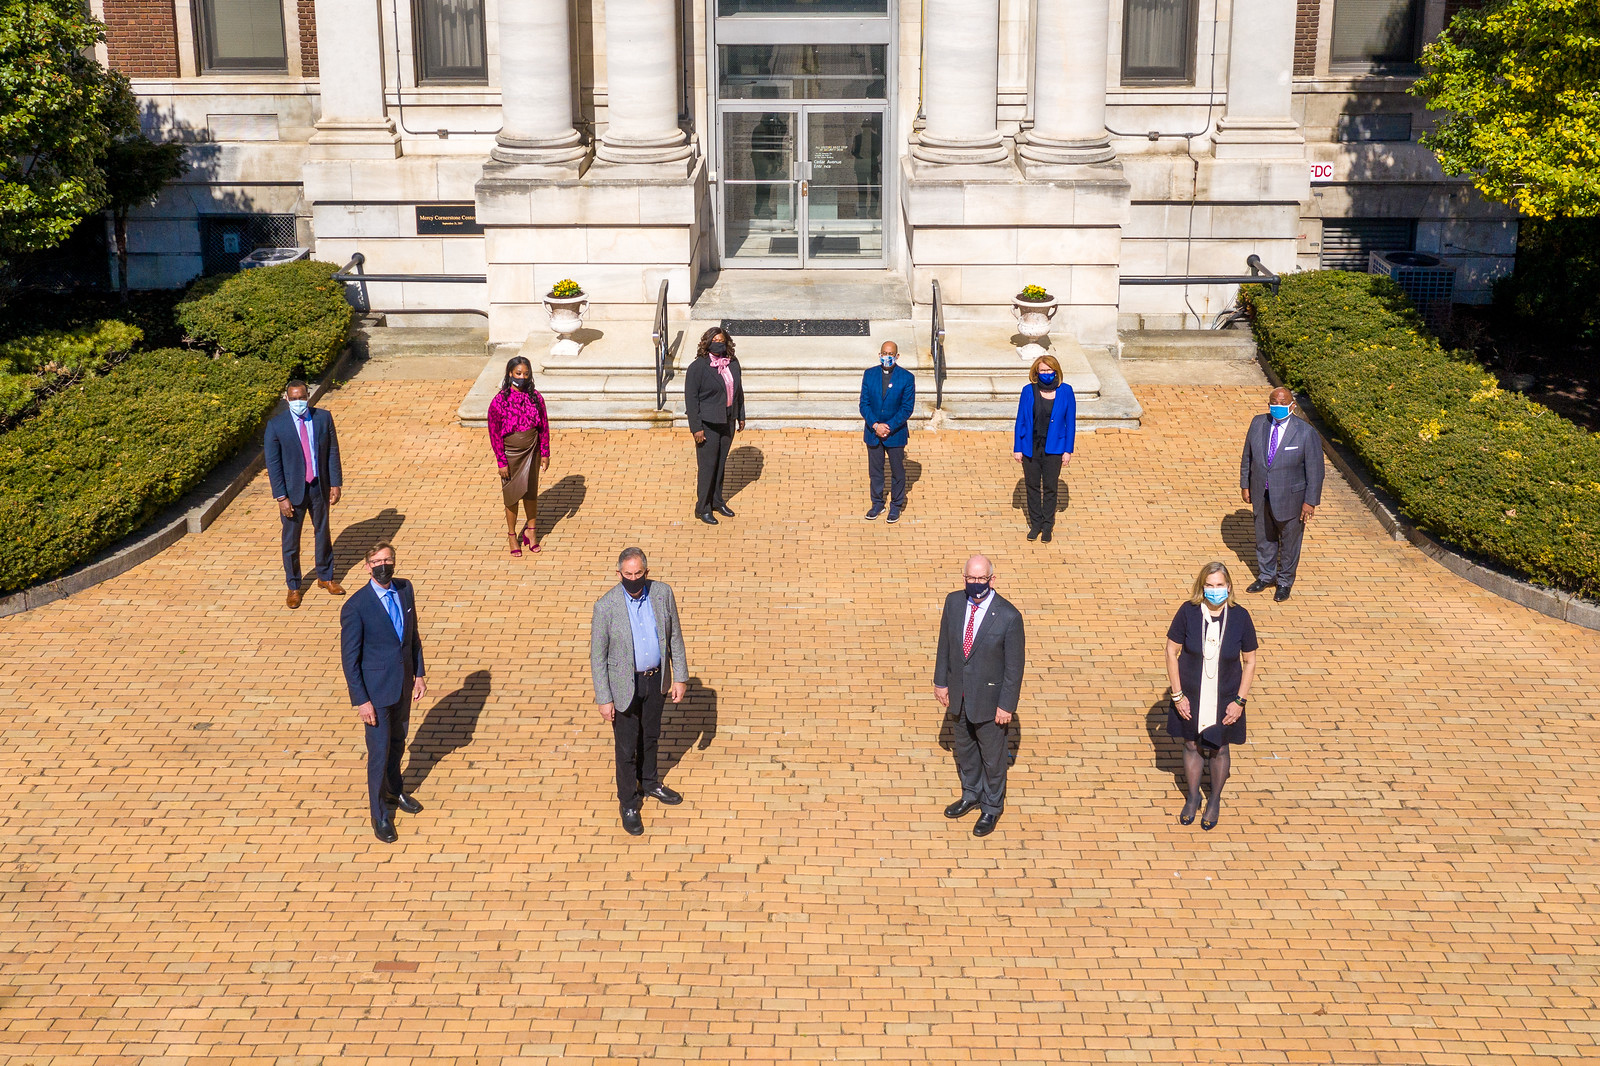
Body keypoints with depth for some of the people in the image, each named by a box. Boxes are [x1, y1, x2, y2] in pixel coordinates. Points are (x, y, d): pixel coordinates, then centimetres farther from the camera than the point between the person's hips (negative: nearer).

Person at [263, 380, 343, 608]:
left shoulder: (323, 418, -6)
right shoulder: (276, 426, -13)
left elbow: (333, 452, 0)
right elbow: (273, 464, -11)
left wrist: (336, 483, -4)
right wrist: (281, 497, -14)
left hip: (320, 487, 2)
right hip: (293, 491, -2)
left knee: (322, 532, 19)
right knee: (291, 540, 9)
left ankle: (325, 577, 38)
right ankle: (294, 587, 24)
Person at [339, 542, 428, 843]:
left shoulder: (406, 589, -4)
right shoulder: (355, 607, -21)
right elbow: (350, 658, -16)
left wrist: (418, 673, 9)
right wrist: (361, 700, -17)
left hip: (404, 683, 6)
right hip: (376, 689, -6)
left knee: (398, 742, 24)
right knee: (379, 751, 4)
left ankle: (394, 791, 47)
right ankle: (379, 815, 21)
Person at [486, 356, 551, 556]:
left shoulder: (535, 398, -5)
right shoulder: (499, 401, -15)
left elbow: (544, 427, 3)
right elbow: (494, 433, -12)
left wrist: (545, 453, 2)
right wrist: (501, 461, -13)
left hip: (531, 452, 3)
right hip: (510, 454, -3)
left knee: (531, 493, 13)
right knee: (512, 496, 9)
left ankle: (531, 531, 31)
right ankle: (512, 535, 24)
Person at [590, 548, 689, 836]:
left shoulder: (663, 593, -11)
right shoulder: (606, 607, -22)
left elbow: (674, 637, 1)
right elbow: (597, 656, -14)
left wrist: (680, 677, 2)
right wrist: (604, 699, -13)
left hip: (655, 679, 4)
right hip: (625, 685, -4)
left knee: (651, 736, 24)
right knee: (627, 746, 9)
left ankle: (649, 783, 48)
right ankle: (628, 802, 28)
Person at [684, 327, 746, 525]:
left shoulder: (733, 363, 1)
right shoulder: (697, 367, -16)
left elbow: (738, 390, 14)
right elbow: (691, 398, -14)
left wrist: (741, 415, 14)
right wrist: (696, 427, -17)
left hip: (728, 421, 6)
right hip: (708, 423, -6)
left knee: (721, 462, 17)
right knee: (708, 465, -1)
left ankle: (717, 501, 32)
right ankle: (702, 508, 11)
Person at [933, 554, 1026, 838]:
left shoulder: (1009, 617, -24)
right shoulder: (954, 602, -9)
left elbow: (1015, 664, -16)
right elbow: (945, 644, 4)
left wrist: (1006, 705, -14)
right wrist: (940, 682, 6)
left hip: (989, 698, -5)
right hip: (958, 693, 5)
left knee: (992, 755, 14)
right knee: (964, 748, 25)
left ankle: (992, 807, 37)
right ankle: (971, 795, 49)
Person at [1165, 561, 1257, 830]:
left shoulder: (1240, 617, -15)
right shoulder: (1188, 612, -16)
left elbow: (1250, 661, -5)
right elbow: (1172, 651, -8)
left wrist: (1240, 700, -9)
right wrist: (1177, 695, -9)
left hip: (1225, 700, 0)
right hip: (1191, 697, 0)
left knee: (1220, 750, 14)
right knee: (1192, 746, 16)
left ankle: (1215, 801, 38)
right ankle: (1193, 797, 40)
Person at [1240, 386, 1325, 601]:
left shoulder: (1306, 432, -19)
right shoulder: (1258, 423, -7)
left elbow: (1315, 470, -14)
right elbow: (1247, 456, 6)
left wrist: (1310, 501, -13)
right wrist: (1245, 485, 7)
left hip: (1290, 498, -4)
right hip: (1261, 495, 4)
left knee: (1289, 541, 14)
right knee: (1264, 537, 21)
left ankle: (1285, 581, 35)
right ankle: (1266, 576, 43)